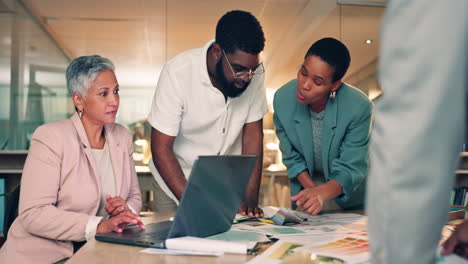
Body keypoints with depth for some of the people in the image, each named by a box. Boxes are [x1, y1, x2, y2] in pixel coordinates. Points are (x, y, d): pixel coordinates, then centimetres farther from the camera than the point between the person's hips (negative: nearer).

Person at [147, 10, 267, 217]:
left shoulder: (254, 72, -14)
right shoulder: (177, 73, -23)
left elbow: (252, 134, -8)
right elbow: (161, 148, -21)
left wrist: (250, 199, -15)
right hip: (176, 181, -1)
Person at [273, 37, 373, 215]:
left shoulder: (359, 108, -28)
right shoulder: (282, 98, -18)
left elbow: (350, 169, -24)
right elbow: (292, 157, -6)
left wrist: (322, 193, -41)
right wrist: (311, 190, -18)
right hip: (306, 182, 1)